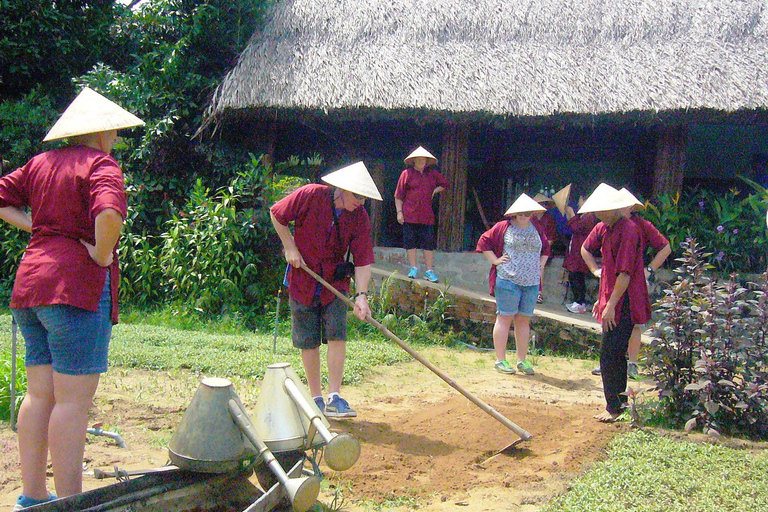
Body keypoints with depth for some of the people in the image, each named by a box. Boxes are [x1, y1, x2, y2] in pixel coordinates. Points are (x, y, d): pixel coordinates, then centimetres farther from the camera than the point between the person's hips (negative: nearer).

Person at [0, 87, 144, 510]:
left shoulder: (40, 163, 15)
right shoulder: (100, 164, -8)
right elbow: (109, 214, -27)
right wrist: (102, 254, -13)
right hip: (77, 285, -8)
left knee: (39, 393, 13)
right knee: (74, 398, -4)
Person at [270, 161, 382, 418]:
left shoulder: (359, 217, -10)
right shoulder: (310, 195, -17)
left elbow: (363, 260, -11)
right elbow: (276, 214, -2)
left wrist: (361, 295, -22)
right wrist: (290, 247, -7)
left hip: (335, 281, 1)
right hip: (302, 279, -1)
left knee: (337, 336, -11)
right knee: (308, 342, 4)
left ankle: (334, 397, -4)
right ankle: (316, 399, 16)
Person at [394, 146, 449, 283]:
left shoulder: (432, 173, 12)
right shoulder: (407, 173, 3)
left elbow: (445, 184, 28)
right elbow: (399, 196, 3)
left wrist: (435, 191, 11)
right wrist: (399, 212, -4)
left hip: (427, 215, 2)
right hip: (409, 215, -2)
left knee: (429, 242, -1)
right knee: (410, 241, 1)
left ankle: (429, 271, 4)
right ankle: (413, 268, 13)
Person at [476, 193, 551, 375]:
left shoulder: (536, 230, 15)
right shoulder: (503, 227, 0)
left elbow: (546, 248, 31)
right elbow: (484, 241, 3)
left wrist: (541, 264, 17)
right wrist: (495, 260, -4)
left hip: (531, 282, 5)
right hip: (508, 280, -5)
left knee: (524, 320, 8)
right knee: (505, 317, -4)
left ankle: (522, 360, 16)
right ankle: (500, 360, 1)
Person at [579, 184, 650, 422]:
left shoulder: (628, 230, -19)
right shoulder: (603, 228, 9)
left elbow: (625, 273, -22)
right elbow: (586, 248, 30)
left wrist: (611, 305, -21)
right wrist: (596, 270, 19)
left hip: (623, 302, -9)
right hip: (611, 299, 9)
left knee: (609, 355, -7)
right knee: (616, 354, 17)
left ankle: (613, 407, 1)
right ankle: (621, 399, 30)